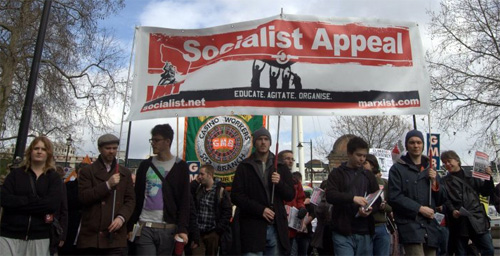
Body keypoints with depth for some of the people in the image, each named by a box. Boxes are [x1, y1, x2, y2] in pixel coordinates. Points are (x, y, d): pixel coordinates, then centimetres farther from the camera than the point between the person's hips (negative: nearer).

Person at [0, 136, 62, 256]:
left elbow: (53, 204, -11)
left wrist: (21, 202, -12)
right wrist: (37, 201, -14)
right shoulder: (16, 173, 7)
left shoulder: (54, 178, 5)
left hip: (39, 237, 0)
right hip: (10, 235, 0)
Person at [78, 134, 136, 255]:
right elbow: (83, 197, -6)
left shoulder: (125, 173, 14)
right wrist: (107, 185, -15)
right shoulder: (87, 171, 6)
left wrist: (121, 217, -9)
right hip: (91, 234, -1)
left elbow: (130, 199, 9)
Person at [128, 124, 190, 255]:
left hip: (168, 229, -1)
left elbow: (185, 201, -3)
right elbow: (137, 197, 11)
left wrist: (182, 229, -12)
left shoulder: (180, 167, 1)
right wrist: (131, 226, 5)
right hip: (144, 227, 2)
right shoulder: (145, 165, 9)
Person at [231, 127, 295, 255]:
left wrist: (280, 183, -10)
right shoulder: (244, 166, 4)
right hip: (253, 227, -3)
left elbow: (291, 195, 10)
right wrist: (260, 209, -13)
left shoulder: (280, 167, 13)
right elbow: (236, 195, -3)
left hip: (276, 227, 3)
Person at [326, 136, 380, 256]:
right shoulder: (337, 173, 3)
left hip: (365, 233, 4)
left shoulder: (368, 175, 17)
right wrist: (353, 198, -26)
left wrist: (370, 209, -9)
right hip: (343, 232, -4)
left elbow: (377, 200, 14)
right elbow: (330, 195, -11)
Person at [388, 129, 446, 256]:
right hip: (409, 224, -6)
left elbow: (440, 200, 19)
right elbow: (394, 197, -8)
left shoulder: (430, 168, 19)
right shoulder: (397, 169, 1)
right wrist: (419, 208, -13)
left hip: (430, 225, 6)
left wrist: (434, 182, 2)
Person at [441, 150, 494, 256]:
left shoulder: (471, 175, 12)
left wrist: (489, 178, -2)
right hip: (458, 222, -1)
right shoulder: (445, 181, 8)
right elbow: (445, 200, -2)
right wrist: (452, 211, -19)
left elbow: (486, 192, 12)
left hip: (477, 219, 1)